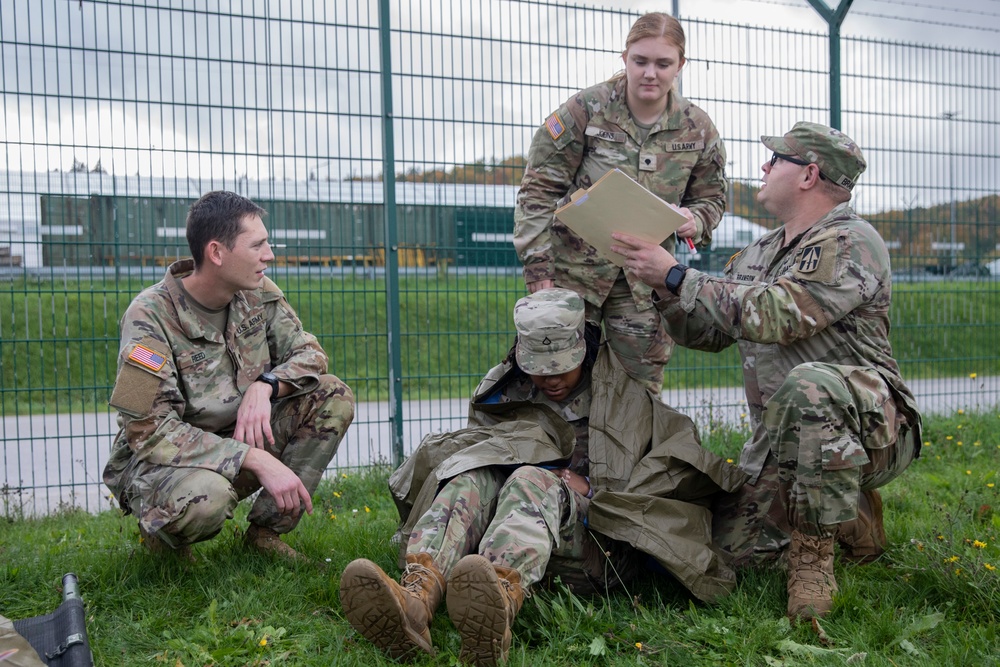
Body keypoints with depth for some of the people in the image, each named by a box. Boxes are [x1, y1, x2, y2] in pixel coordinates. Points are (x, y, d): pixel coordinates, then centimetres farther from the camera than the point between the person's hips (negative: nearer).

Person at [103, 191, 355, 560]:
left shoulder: (258, 294, -3)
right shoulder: (151, 316, -21)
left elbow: (309, 352, 2)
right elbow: (148, 430, -26)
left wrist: (265, 386, -22)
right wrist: (258, 460, -32)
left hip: (239, 440, 6)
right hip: (160, 460, -6)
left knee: (333, 396, -11)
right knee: (205, 495, -40)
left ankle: (266, 531, -3)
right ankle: (161, 536, 0)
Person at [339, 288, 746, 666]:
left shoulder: (624, 397, 13)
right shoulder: (501, 396, 20)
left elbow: (682, 468, 6)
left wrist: (597, 492, -4)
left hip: (598, 547, -3)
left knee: (531, 480, -32)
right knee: (471, 476, -26)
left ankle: (500, 602, -66)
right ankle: (416, 597, -55)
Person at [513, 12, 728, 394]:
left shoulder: (697, 129, 3)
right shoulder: (586, 109, -8)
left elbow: (711, 198, 16)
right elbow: (539, 189, -7)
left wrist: (694, 220, -10)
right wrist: (537, 266, -14)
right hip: (574, 265, -2)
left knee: (641, 386, 7)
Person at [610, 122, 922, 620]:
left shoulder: (850, 243, -12)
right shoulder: (759, 253, 15)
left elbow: (774, 315, -26)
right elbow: (706, 333, 15)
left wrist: (676, 275, -21)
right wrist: (664, 287, -3)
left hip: (868, 426, -7)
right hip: (780, 443, 8)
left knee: (810, 384, -40)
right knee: (733, 548, -5)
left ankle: (813, 551, -22)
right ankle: (853, 515, 21)